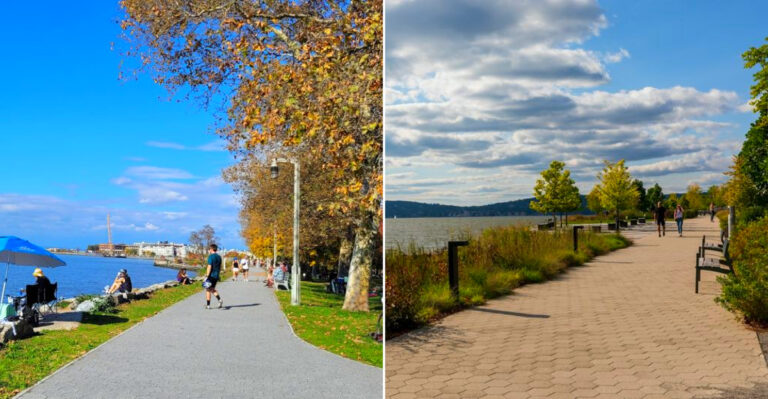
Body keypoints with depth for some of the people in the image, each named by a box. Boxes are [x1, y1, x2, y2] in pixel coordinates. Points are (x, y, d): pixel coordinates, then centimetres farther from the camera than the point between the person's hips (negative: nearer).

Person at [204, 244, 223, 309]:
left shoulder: (211, 256, -12)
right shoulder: (219, 257, 10)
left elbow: (209, 267, -18)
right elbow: (220, 267, 15)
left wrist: (207, 276, -17)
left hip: (211, 275, -7)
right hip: (216, 276, 7)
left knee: (208, 290, 4)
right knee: (212, 289, 19)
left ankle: (208, 305, 7)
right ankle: (219, 300, -1)